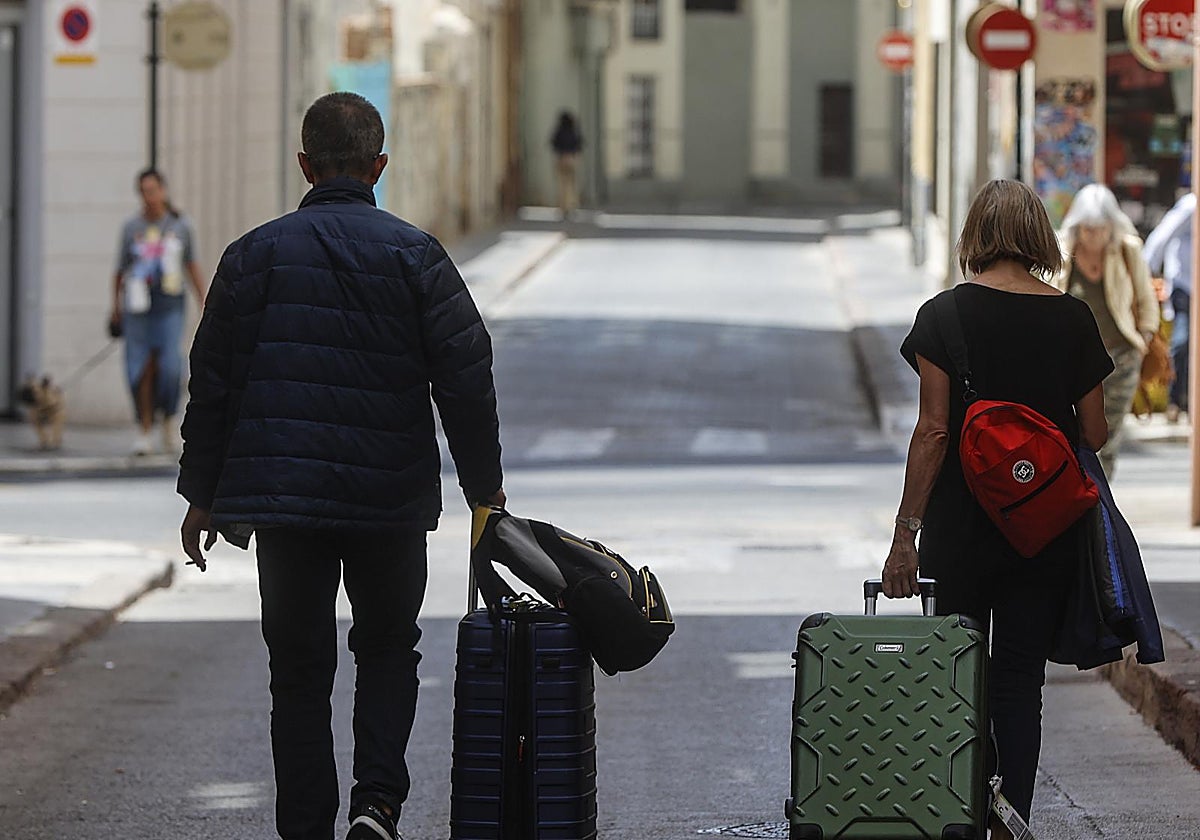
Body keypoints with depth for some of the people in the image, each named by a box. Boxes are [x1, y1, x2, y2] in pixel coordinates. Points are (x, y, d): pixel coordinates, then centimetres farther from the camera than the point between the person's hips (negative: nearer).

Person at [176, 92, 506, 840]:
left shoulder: (255, 254, 1)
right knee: (388, 650, 16)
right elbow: (466, 380, -4)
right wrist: (485, 490, 7)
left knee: (299, 670, 8)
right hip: (391, 499, 0)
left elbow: (213, 382, 4)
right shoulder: (415, 255, -3)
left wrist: (203, 495, 12)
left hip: (281, 499, 1)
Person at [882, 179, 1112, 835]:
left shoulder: (946, 314, -7)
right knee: (1020, 681, 5)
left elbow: (933, 429, -11)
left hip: (961, 525, -2)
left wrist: (906, 531, -6)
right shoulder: (1073, 319, -1)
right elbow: (1094, 433, 2)